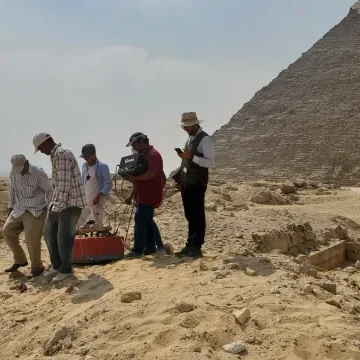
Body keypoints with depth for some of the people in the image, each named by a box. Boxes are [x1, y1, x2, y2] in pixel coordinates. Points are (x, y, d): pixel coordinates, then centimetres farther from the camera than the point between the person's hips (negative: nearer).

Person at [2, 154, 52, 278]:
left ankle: (37, 267, 6)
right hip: (19, 209, 6)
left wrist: (49, 208, -11)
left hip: (36, 211, -6)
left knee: (31, 238, -12)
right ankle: (20, 260, 17)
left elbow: (50, 190, -9)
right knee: (7, 231, 1)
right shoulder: (13, 174, -1)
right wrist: (11, 207, 15)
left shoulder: (39, 173, -18)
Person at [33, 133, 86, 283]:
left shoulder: (61, 154, -20)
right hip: (61, 200, 10)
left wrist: (56, 208, -23)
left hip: (71, 202, -10)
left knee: (64, 237, 0)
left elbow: (64, 184, -25)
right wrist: (54, 204, 25)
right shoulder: (57, 154, 14)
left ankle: (66, 269, 16)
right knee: (49, 232, 12)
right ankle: (56, 266, 25)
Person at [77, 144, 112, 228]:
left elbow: (109, 184, -12)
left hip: (98, 201, -6)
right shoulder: (84, 166, 10)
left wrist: (98, 196, -19)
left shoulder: (102, 167, -8)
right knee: (78, 223, 2)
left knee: (98, 225, -4)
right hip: (86, 200, 6)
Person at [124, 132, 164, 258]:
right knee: (147, 221, 12)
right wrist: (133, 194, 18)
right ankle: (151, 247, 19)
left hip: (149, 195, -10)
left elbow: (151, 173, -27)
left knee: (140, 220, -11)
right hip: (143, 195, 10)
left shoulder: (153, 154, -13)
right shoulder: (143, 155, 19)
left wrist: (134, 178, -24)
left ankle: (138, 250, -8)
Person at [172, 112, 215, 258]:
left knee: (197, 216, -4)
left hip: (197, 184, -9)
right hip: (187, 183, 9)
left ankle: (196, 248, 1)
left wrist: (191, 157, -25)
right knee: (190, 216, 13)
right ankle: (190, 246, 20)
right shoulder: (190, 139, 18)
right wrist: (179, 179, 14)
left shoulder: (205, 139, -10)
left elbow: (210, 162, -18)